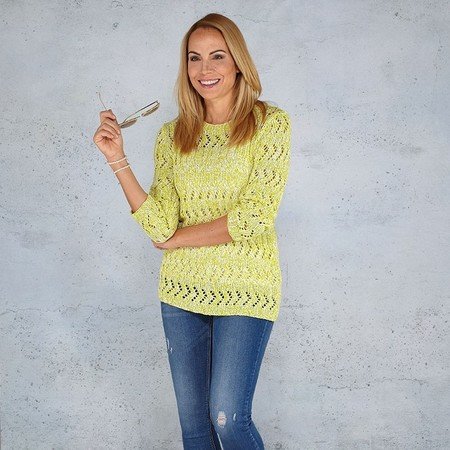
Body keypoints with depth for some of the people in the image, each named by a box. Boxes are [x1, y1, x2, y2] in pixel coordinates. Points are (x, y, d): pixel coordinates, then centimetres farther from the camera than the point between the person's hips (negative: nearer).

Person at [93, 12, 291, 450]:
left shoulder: (270, 123, -5)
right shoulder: (173, 135, 6)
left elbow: (253, 218, -14)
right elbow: (160, 225, -4)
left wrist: (177, 238, -6)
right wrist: (117, 159, -10)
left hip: (244, 289, -4)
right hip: (182, 289, 4)